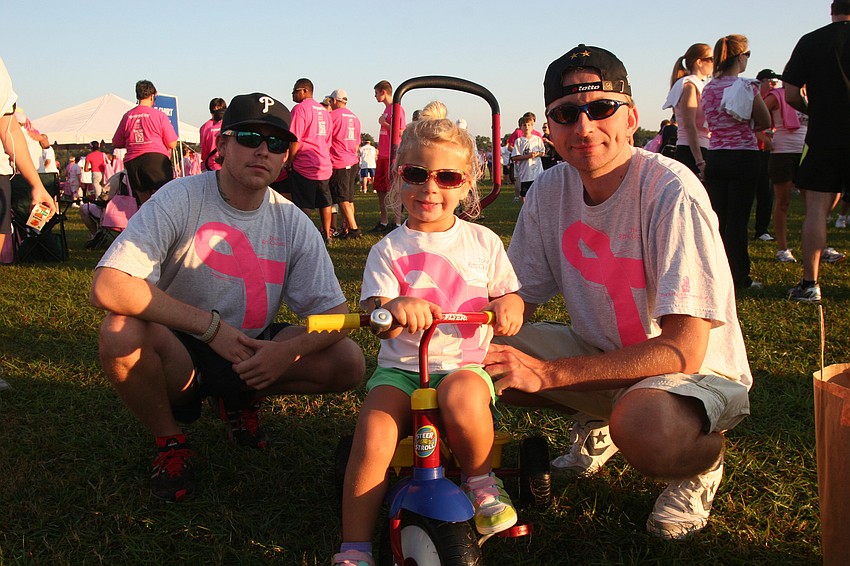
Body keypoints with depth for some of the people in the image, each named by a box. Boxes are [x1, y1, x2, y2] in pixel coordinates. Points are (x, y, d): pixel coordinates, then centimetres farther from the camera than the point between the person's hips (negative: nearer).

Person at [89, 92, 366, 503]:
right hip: (181, 356, -3)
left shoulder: (292, 223, -5)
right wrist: (211, 326, -29)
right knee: (122, 330, -34)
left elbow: (335, 312, -6)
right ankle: (169, 440, -5)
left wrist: (290, 349, -28)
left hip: (254, 354, 3)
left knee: (348, 362, -17)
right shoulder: (180, 200, -16)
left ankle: (240, 400, 11)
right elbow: (106, 287, -28)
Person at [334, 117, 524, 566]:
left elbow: (509, 295, 13)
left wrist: (509, 305, -13)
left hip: (463, 364, 0)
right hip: (400, 368, 0)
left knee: (462, 395, -36)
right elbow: (375, 318, -7)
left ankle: (479, 479, -6)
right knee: (373, 437, -26)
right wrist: (392, 309, -32)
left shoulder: (483, 242, 8)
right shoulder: (389, 249, 4)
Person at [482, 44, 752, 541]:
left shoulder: (671, 192, -25)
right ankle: (595, 422, 13)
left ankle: (705, 456, -2)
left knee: (643, 425, -40)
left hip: (699, 370, -6)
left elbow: (684, 350, -28)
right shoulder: (550, 191, -6)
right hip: (601, 354, 6)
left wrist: (548, 373, -33)